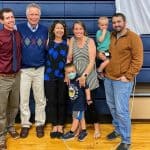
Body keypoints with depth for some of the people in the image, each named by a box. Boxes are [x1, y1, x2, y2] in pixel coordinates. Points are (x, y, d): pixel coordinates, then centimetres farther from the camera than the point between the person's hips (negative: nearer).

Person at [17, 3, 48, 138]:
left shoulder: (45, 30, 3)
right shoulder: (19, 28, -4)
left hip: (40, 69, 1)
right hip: (24, 70, -1)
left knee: (40, 99, 10)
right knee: (24, 99, 8)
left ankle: (39, 123, 26)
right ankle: (25, 124, 24)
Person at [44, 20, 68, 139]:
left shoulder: (67, 42, 4)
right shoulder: (48, 41, 4)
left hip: (63, 76, 0)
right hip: (49, 76, 0)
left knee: (61, 101, 6)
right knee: (51, 101, 4)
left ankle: (60, 126, 19)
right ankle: (54, 125, 18)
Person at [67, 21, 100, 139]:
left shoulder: (90, 41, -5)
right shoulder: (72, 40, 5)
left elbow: (92, 61, -11)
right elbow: (69, 58, 3)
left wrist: (84, 75, -18)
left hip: (89, 78, -3)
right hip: (76, 78, 3)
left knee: (90, 103, 2)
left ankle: (97, 128, 16)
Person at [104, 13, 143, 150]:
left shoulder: (133, 37, -8)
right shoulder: (112, 36, 11)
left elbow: (138, 59, -12)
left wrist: (127, 76, -15)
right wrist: (104, 70, 13)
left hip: (122, 81, -6)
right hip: (108, 78, 7)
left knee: (121, 110, -6)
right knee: (112, 107, 16)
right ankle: (118, 130, 35)